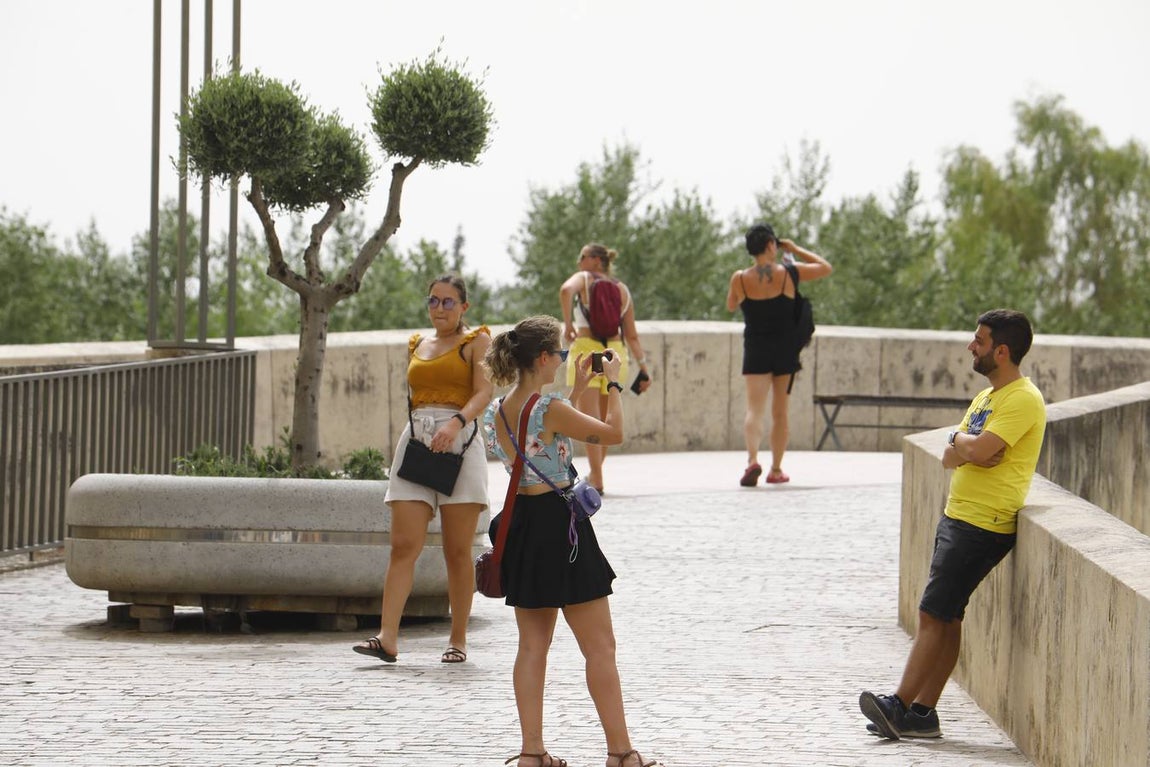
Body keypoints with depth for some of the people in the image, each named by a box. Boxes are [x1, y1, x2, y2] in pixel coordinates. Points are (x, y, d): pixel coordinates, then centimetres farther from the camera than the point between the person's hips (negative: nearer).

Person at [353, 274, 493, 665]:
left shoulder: (475, 341, 5)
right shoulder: (417, 346, 20)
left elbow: (484, 392, -8)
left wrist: (456, 423, -25)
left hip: (459, 442, -4)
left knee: (457, 550, -1)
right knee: (403, 545, -8)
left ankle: (458, 639, 7)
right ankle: (388, 637, -16)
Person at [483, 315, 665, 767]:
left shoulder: (495, 413, 5)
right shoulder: (550, 408, -18)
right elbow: (612, 433, -7)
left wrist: (576, 389, 25)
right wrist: (613, 384, 6)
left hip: (521, 523, 8)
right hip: (559, 523, -8)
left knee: (533, 645, 12)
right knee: (600, 648, 0)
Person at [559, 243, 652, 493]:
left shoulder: (584, 279, 3)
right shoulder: (623, 290, 15)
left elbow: (566, 290, -22)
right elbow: (632, 336, 11)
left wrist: (567, 323, -12)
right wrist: (643, 367, 12)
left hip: (586, 349, -5)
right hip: (616, 353, 5)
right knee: (605, 420, 16)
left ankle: (596, 479, -15)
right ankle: (595, 473, 27)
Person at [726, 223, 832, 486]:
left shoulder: (740, 279, -7)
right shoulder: (789, 274, -8)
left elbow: (731, 306, 14)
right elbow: (825, 267, 7)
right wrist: (796, 250, 14)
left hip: (755, 351, 0)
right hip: (785, 350, 1)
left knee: (754, 408, -5)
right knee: (780, 412, 12)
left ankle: (752, 459, -28)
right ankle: (776, 469, 17)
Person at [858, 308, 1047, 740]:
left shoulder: (1023, 399, -13)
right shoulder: (986, 397, 19)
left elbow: (977, 450, -23)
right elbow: (950, 457, 13)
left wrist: (960, 439, -1)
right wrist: (963, 448, -10)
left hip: (983, 526, -10)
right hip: (958, 516, 10)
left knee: (934, 614, -11)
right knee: (945, 618, 7)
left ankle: (900, 706, -11)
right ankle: (921, 713, 7)